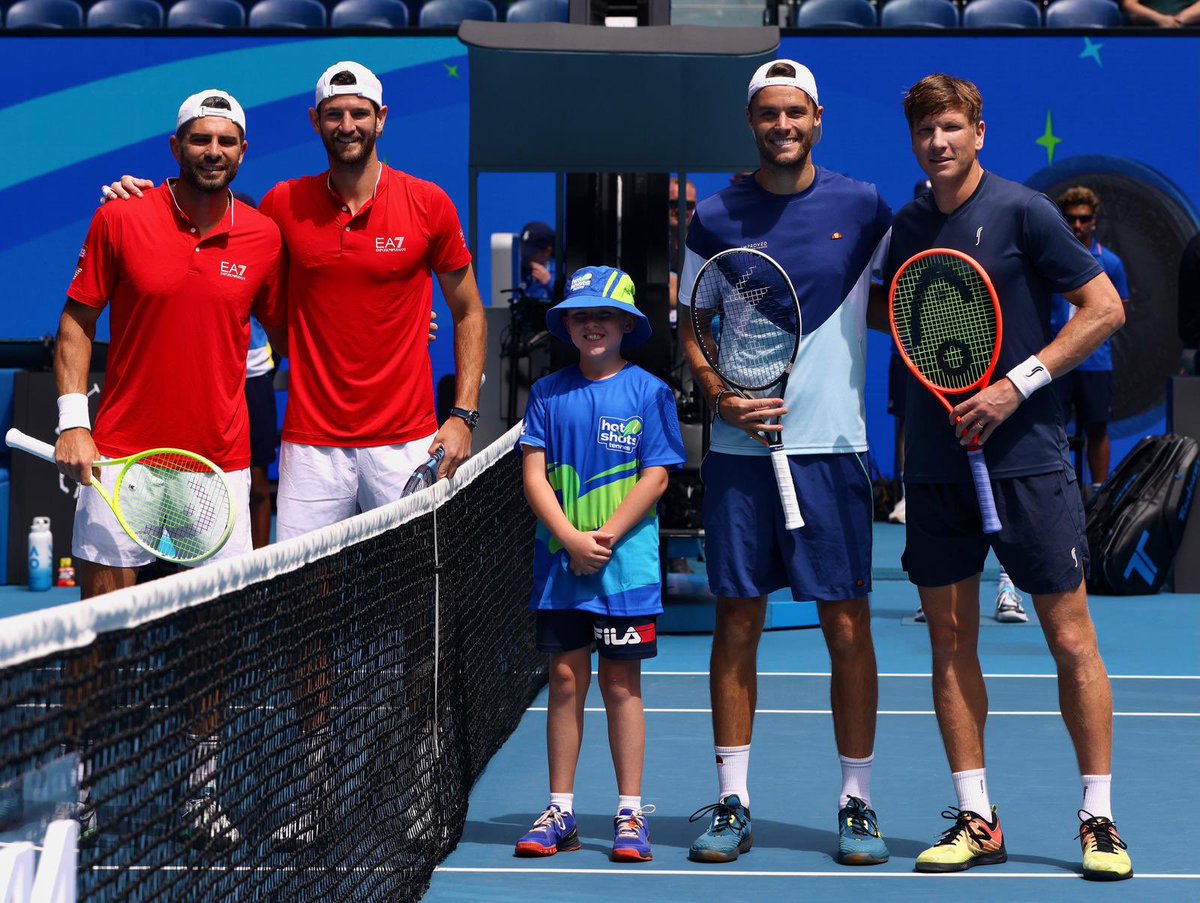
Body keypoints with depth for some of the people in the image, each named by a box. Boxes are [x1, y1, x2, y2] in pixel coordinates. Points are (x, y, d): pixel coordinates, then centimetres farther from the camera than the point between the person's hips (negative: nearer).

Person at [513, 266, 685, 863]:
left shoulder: (648, 392, 0)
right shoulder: (548, 393, 6)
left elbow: (656, 477, -5)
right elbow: (534, 475, 2)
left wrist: (605, 538, -13)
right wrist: (571, 539, -11)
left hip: (625, 564, -2)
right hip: (559, 564, 2)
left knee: (621, 684, 2)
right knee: (565, 680, 5)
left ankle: (630, 813, 8)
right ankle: (560, 812, 12)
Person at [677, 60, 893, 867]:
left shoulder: (862, 207, 4)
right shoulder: (715, 218, 5)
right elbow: (692, 329, 11)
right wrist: (720, 394, -6)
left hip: (833, 446, -1)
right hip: (740, 448, 1)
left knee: (848, 626, 0)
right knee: (737, 624, 4)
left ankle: (858, 802, 11)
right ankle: (733, 801, 12)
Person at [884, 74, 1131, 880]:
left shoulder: (1022, 211, -5)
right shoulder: (909, 227, 10)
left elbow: (1105, 308, -7)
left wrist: (1017, 384, -13)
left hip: (1027, 458, -5)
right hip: (936, 465, 5)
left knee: (1071, 638, -2)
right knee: (951, 639, 5)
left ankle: (1099, 820, 6)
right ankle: (975, 820, 13)